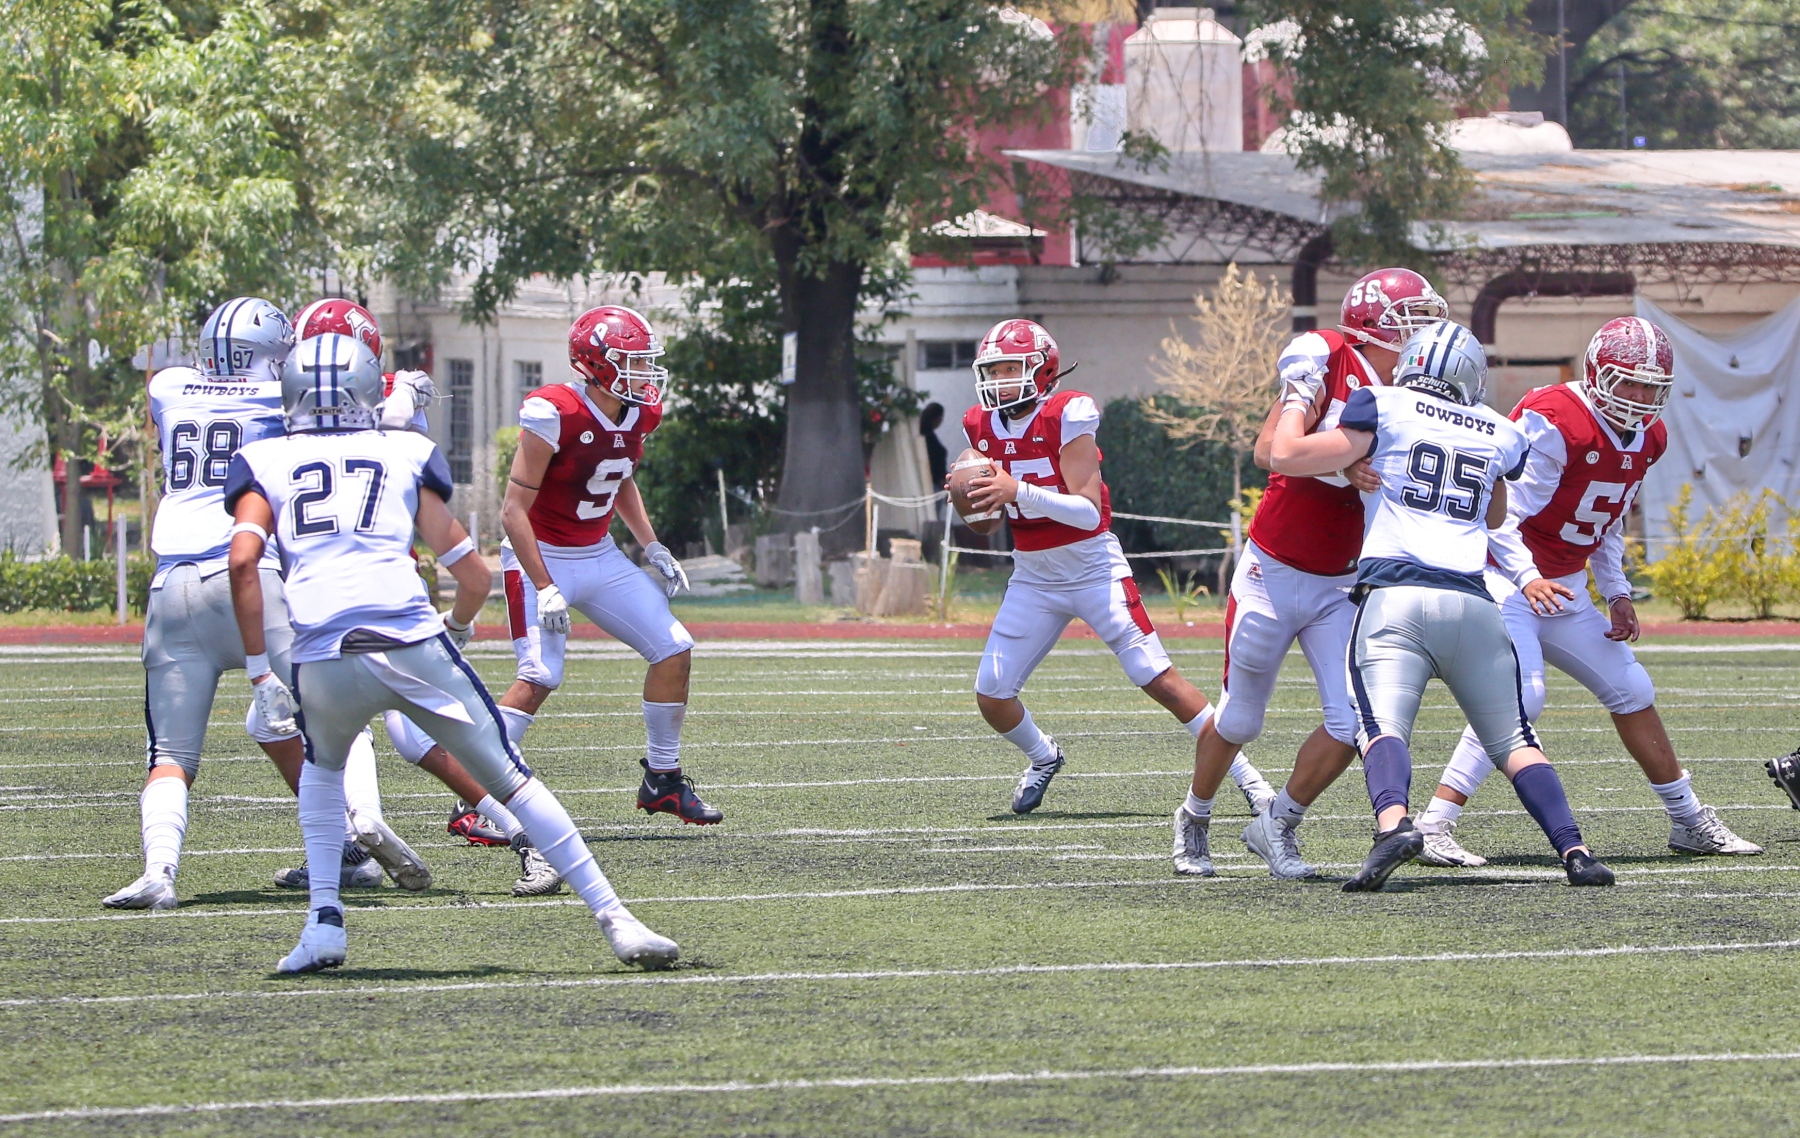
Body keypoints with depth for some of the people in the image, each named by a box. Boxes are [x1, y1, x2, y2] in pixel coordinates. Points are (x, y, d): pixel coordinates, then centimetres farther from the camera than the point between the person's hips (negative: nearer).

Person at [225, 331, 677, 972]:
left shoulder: (265, 464, 18)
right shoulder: (407, 456, 20)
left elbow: (243, 561, 0)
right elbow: (473, 577, 17)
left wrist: (260, 674, 3)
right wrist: (456, 631, 39)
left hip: (324, 658, 1)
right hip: (413, 642, -1)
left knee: (322, 767, 32)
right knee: (512, 781, 9)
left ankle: (325, 925, 19)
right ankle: (615, 921, 5)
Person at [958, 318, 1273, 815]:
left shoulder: (1067, 415, -16)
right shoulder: (983, 427, 2)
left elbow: (1088, 511, -22)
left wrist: (1019, 492, -33)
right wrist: (973, 500, -10)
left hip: (1094, 569, -5)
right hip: (1033, 578, 5)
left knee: (1158, 678, -9)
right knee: (991, 695, -2)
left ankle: (1242, 772, 0)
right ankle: (1043, 758, 29)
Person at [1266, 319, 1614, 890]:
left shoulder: (1385, 408, 7)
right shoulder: (1499, 436, 20)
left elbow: (1285, 457, 5)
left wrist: (1295, 403, 22)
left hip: (1395, 593, -3)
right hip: (1471, 602, 3)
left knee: (1382, 727, -17)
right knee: (1514, 741, 12)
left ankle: (1394, 823, -44)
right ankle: (1574, 849, -1)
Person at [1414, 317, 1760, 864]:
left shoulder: (1645, 437, 6)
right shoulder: (1554, 423, -22)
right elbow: (1500, 515, -24)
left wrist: (1617, 594, 9)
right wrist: (1528, 578, -37)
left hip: (1565, 590, 9)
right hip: (1506, 579, -9)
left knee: (1631, 690, 11)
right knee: (1521, 696, -26)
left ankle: (1690, 821, 26)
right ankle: (1433, 828, -26)